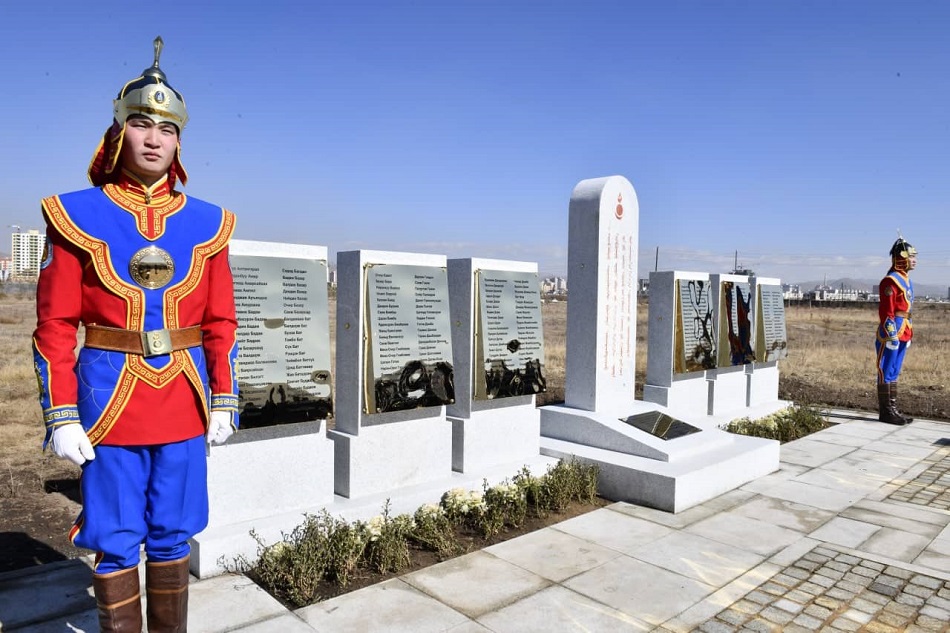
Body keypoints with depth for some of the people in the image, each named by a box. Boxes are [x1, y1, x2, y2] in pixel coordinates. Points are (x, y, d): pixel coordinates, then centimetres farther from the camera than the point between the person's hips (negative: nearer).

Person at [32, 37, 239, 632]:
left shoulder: (206, 222, 3)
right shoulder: (78, 216, -2)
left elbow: (220, 322, 6)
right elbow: (56, 325, -3)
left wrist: (224, 400, 4)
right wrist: (61, 415, -7)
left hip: (184, 400, 2)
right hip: (111, 398, -2)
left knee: (173, 534, 14)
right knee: (115, 540, 9)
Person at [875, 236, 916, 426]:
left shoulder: (906, 280, 17)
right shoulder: (890, 281, -13)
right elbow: (886, 311, -17)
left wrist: (908, 334, 21)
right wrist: (892, 335, -20)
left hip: (903, 333, 10)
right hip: (891, 334, -10)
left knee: (894, 372, 13)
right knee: (886, 372, -4)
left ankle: (892, 409, 19)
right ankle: (886, 412, 1)